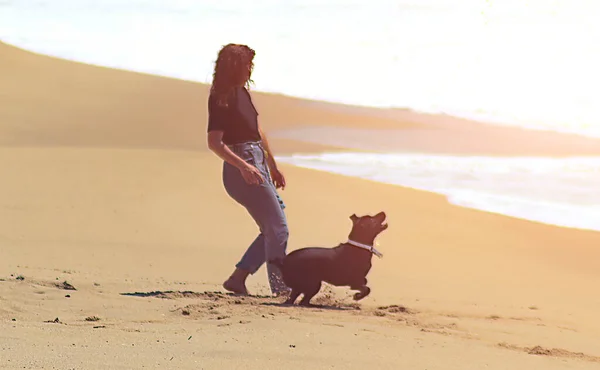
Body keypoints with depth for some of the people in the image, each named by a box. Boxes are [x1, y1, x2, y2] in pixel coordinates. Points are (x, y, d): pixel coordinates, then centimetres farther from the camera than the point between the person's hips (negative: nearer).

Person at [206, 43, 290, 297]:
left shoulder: (242, 92, 14)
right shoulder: (221, 98, -12)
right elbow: (214, 142, -19)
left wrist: (273, 167, 26)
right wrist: (243, 166, -28)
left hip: (257, 166, 9)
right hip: (241, 168, -9)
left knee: (273, 228, 11)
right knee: (277, 228, -9)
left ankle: (237, 278, 14)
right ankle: (280, 287, -4)